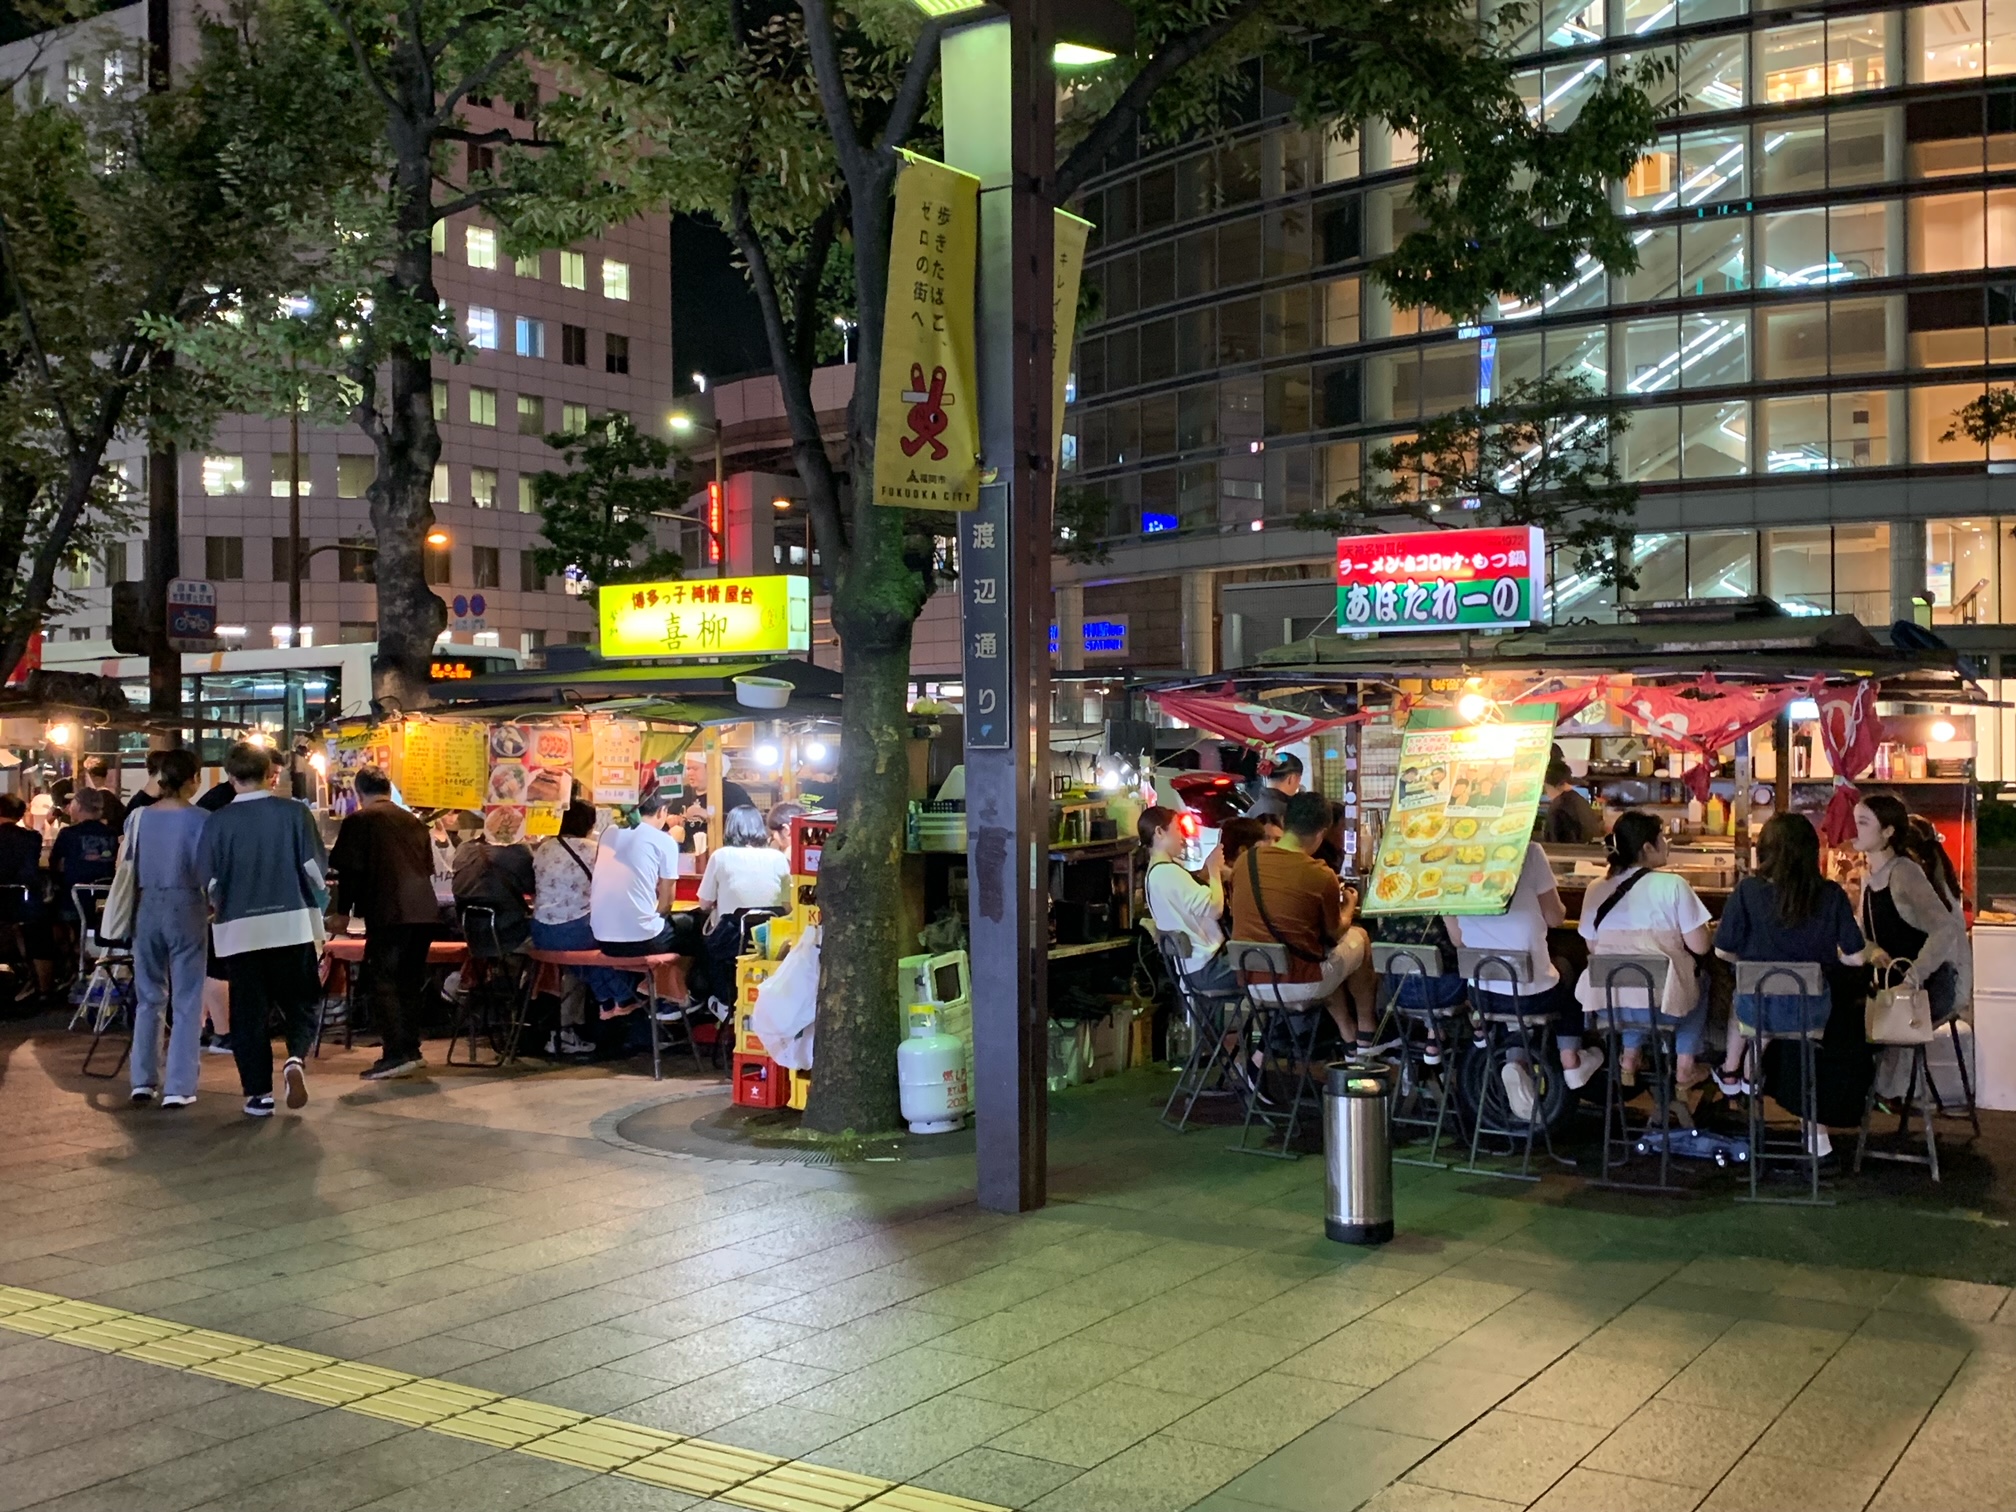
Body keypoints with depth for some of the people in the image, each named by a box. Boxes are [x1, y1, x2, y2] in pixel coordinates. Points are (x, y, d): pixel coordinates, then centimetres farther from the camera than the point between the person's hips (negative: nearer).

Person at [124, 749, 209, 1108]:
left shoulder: (138, 816, 2)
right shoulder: (200, 819, -10)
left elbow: (127, 867, 7)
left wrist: (125, 917, 17)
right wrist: (213, 905, 2)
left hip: (147, 907, 4)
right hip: (186, 908, -4)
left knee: (149, 997, 16)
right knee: (187, 1001, 3)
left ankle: (143, 1081, 17)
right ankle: (178, 1087, 1)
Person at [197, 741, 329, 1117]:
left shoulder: (218, 821, -3)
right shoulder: (294, 812, -4)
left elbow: (207, 879, 1)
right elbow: (316, 866, -4)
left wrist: (216, 908, 22)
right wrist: (319, 897, 17)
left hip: (240, 928, 0)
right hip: (292, 922, 0)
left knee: (249, 1012, 8)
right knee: (299, 1004, 12)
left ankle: (259, 1093, 7)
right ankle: (297, 1058, -15)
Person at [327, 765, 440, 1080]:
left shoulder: (358, 821, 0)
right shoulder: (413, 821, 18)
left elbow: (349, 869, -5)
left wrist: (343, 912, 2)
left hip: (388, 913, -6)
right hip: (424, 911, 6)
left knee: (381, 983, -3)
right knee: (410, 982, 15)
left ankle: (395, 1055, -11)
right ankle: (411, 1051, 18)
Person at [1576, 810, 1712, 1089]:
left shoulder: (1596, 891, 0)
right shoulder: (1673, 885, -11)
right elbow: (1699, 947, -10)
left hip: (1606, 1003, 3)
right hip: (1662, 1004, -3)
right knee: (1699, 981, 31)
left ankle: (1629, 1058, 35)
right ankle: (1685, 1068, 31)